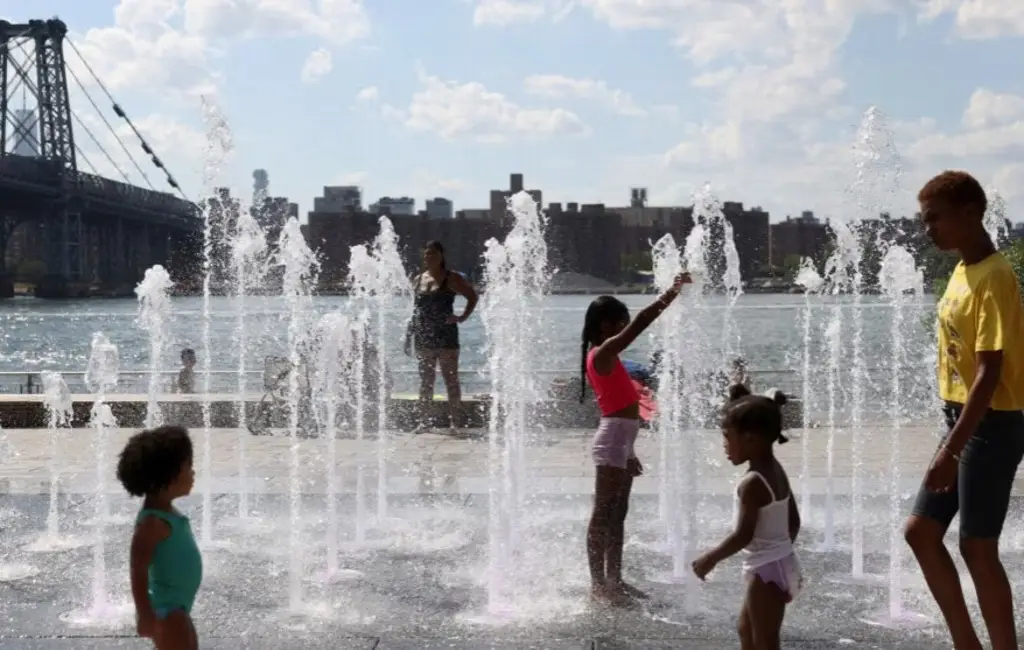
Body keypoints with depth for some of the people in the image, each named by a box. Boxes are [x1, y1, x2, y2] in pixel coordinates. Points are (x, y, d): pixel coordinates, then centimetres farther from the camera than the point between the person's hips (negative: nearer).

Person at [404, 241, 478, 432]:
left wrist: (462, 317, -9)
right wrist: (409, 335, 13)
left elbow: (472, 296, 0)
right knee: (425, 382, 8)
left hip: (446, 337, -5)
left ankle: (456, 421, 1)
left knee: (451, 381, -2)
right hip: (424, 338, 5)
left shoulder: (451, 279, -4)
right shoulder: (417, 280, 11)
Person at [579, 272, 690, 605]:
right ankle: (598, 584, -1)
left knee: (617, 514, 14)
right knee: (603, 514, -5)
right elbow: (640, 322, -22)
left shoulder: (604, 356, 16)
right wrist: (672, 293, -17)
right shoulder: (603, 353, -14)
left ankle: (614, 580, 20)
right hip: (613, 439, -10)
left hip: (620, 439, 10)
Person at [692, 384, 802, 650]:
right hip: (782, 564, 10)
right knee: (746, 628, 25)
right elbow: (794, 522, 12)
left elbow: (744, 535, -23)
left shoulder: (752, 483, -22)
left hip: (766, 572, -10)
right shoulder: (777, 472, 5)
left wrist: (711, 558, -11)